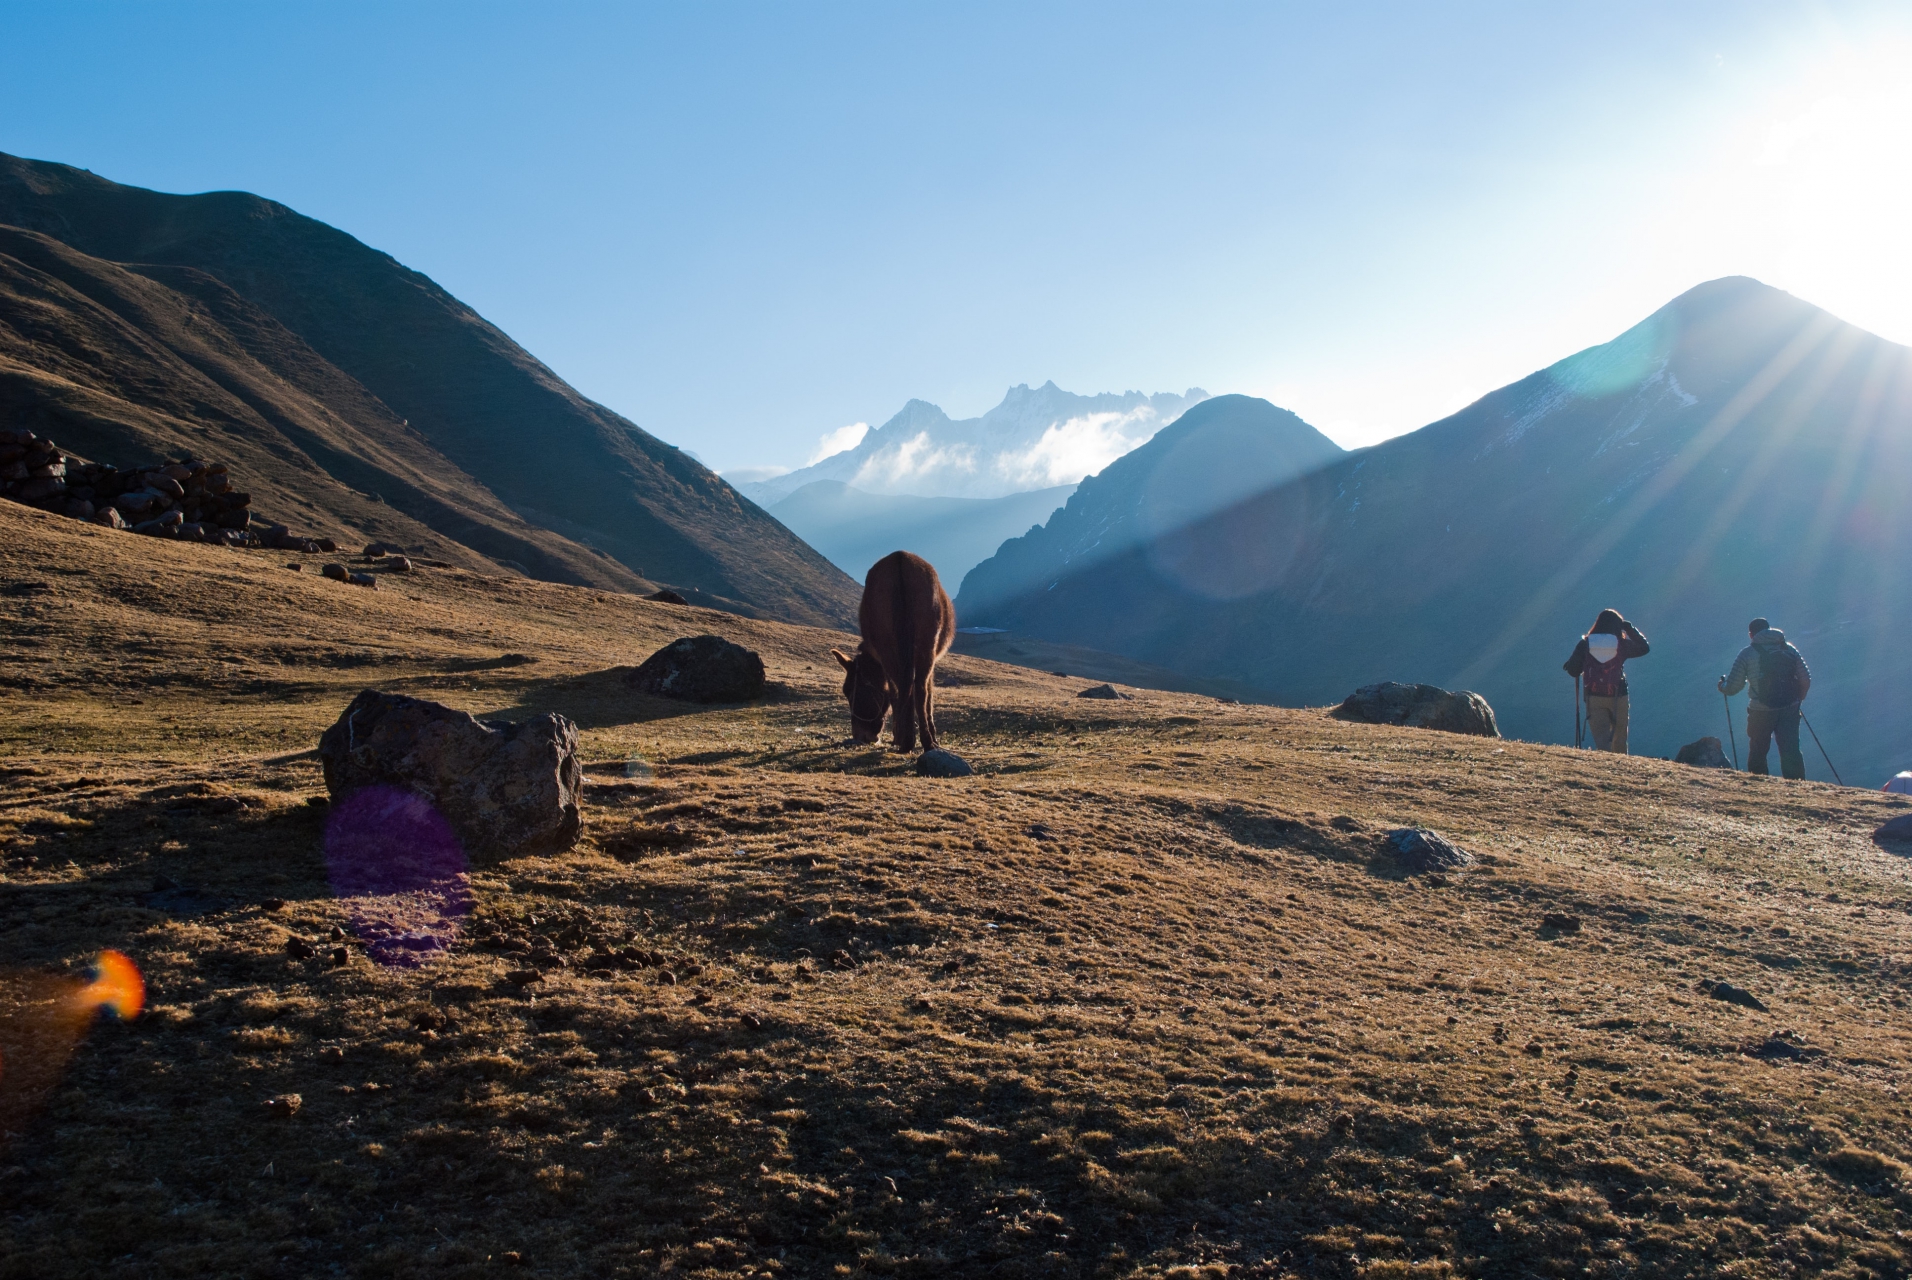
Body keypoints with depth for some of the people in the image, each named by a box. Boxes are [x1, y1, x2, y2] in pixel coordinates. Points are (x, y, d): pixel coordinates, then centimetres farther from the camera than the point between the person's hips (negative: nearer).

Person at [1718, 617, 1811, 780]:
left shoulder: (1747, 654, -2)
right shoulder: (1789, 649, 7)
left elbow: (1732, 687, -3)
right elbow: (1806, 680, 7)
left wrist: (1722, 685, 20)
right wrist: (1798, 698, 25)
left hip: (1761, 711, -2)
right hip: (1790, 710, 2)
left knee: (1758, 753, 14)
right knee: (1791, 752, 2)